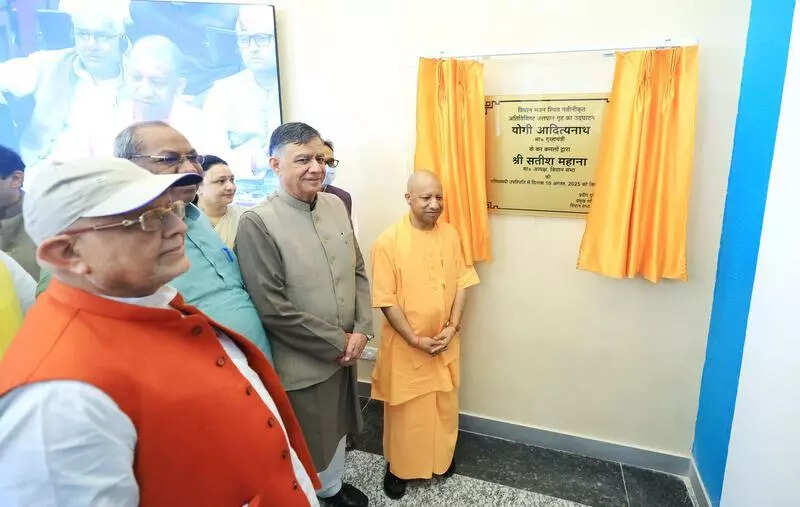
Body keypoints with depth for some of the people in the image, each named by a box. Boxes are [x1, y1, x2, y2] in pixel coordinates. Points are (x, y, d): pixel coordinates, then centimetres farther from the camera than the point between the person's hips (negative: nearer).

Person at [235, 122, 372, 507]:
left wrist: (361, 330, -5)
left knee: (336, 430, 27)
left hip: (343, 355, 7)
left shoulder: (336, 205, 1)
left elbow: (358, 271, 7)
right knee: (303, 449, 13)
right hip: (299, 366, -6)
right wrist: (338, 342, -14)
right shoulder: (257, 223, -19)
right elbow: (272, 309, -20)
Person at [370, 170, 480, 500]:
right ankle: (398, 465, 35)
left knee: (444, 405, 20)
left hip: (445, 342, 4)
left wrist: (452, 327, -8)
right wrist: (416, 339, -16)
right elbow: (386, 300, -15)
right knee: (404, 410, 12)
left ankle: (441, 456, 45)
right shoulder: (388, 241, -16)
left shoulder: (450, 235, -2)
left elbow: (461, 283, 2)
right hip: (405, 345, -4)